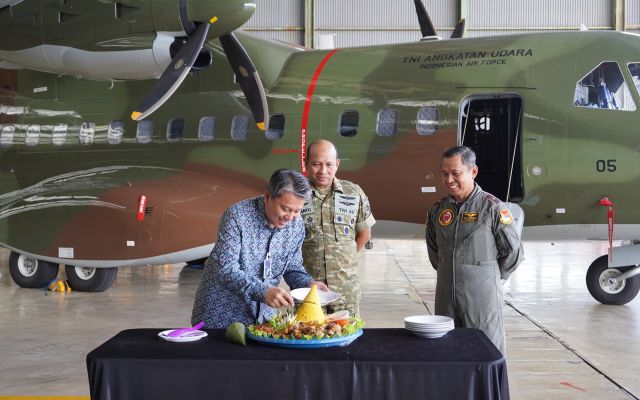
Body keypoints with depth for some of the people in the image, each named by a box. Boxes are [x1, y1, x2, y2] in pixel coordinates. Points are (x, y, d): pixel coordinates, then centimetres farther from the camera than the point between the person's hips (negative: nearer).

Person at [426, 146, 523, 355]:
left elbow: (513, 251, -1)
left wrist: (491, 276, 7)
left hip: (482, 298, -5)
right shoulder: (438, 210, 7)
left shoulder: (492, 208, -8)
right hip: (446, 298, 5)